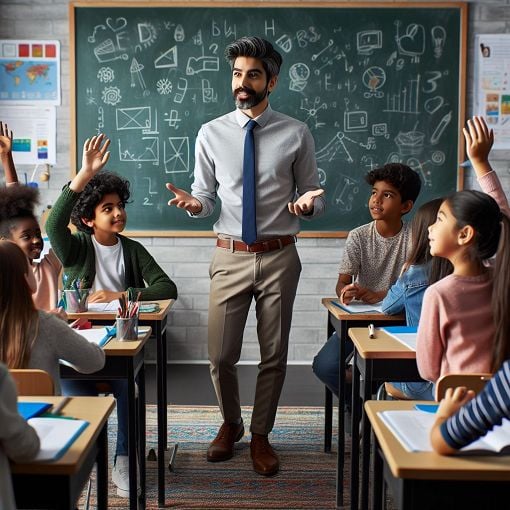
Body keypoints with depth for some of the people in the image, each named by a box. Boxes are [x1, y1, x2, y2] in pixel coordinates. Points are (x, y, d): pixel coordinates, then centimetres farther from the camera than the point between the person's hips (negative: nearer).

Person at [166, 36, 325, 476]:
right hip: (230, 256, 1)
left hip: (278, 257, 0)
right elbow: (207, 196, 6)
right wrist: (193, 203, -16)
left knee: (275, 356, 10)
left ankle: (261, 436, 31)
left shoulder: (296, 134, 0)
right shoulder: (211, 134, 3)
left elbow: (314, 195, 5)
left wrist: (306, 204, -18)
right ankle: (230, 424, 35)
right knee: (221, 356, 5)